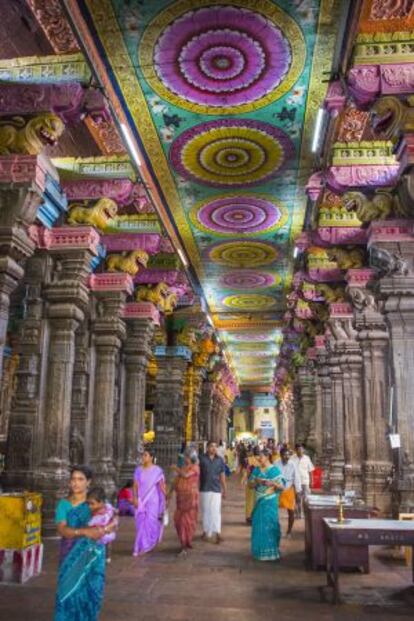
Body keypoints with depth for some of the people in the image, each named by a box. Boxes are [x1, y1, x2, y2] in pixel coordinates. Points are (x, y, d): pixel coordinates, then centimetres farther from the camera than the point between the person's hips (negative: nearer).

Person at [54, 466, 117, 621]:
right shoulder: (63, 504, -2)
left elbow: (114, 521, -5)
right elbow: (62, 530, -14)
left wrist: (103, 530, -25)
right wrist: (85, 531, -27)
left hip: (92, 555, 0)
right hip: (71, 555, 0)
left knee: (90, 592, 3)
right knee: (69, 592, -2)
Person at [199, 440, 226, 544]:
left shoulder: (220, 460, 4)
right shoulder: (202, 459, -4)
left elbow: (222, 475, 9)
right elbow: (197, 474, -1)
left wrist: (224, 490, 10)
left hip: (216, 489, 1)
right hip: (204, 489, -1)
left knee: (216, 511, -5)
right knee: (205, 511, 9)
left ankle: (217, 533, -5)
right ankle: (206, 531, 23)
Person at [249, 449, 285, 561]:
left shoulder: (274, 470, -6)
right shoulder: (257, 470, 7)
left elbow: (282, 486, -9)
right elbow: (250, 484, 7)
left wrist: (273, 483, -27)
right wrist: (256, 481, -14)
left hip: (270, 502, -4)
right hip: (259, 501, 4)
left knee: (270, 525, -2)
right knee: (259, 525, 7)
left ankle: (271, 552, 8)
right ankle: (260, 552, 19)